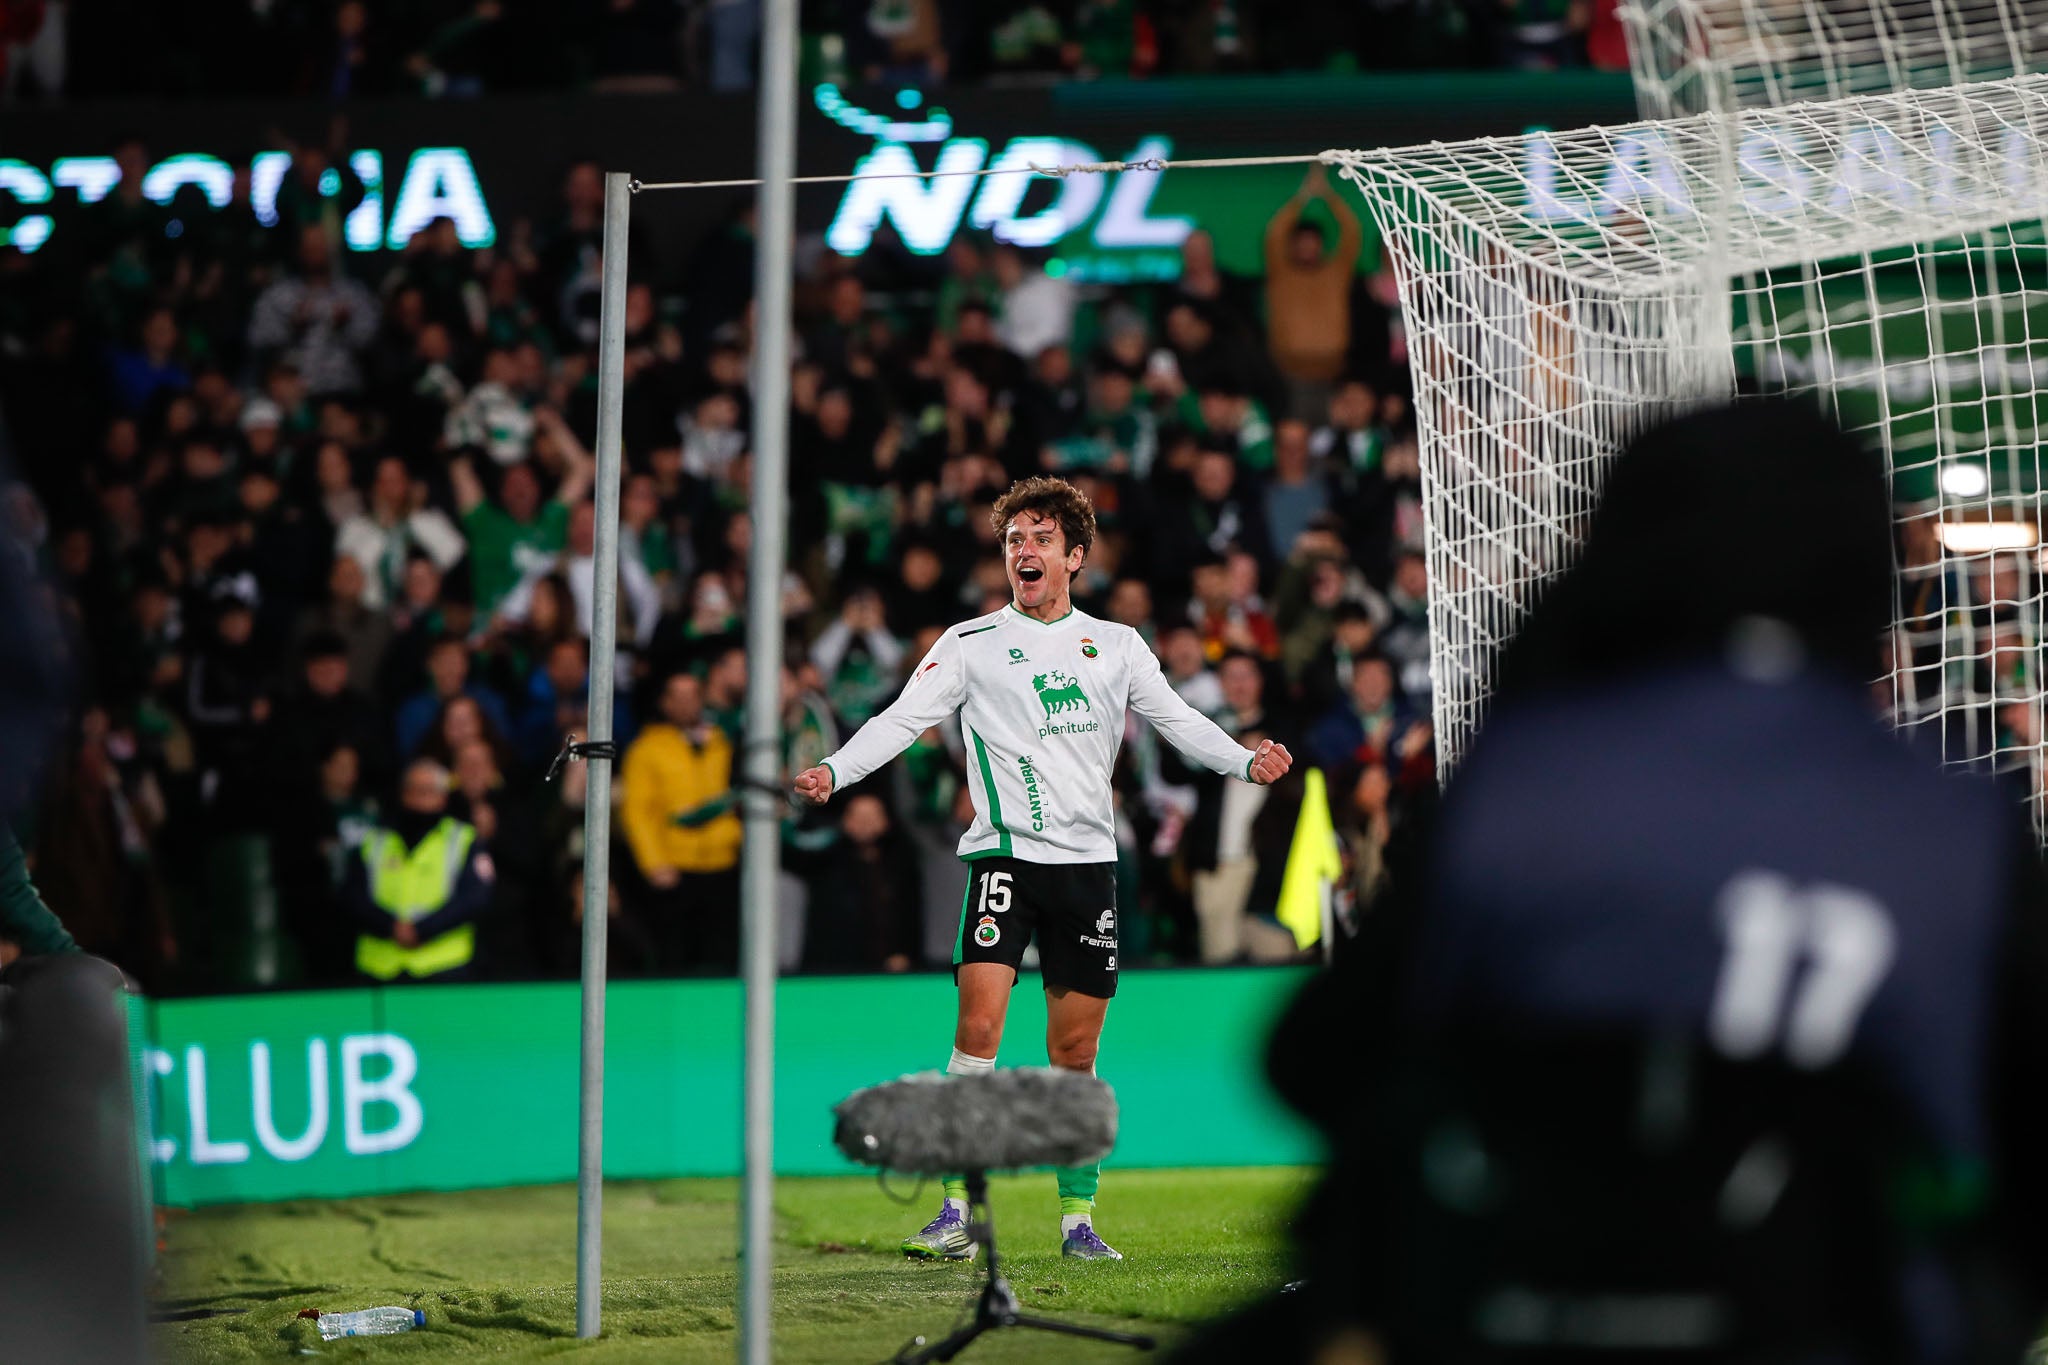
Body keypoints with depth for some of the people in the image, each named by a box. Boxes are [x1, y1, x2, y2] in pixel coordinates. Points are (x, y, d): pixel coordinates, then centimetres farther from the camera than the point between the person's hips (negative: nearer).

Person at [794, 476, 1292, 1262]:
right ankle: (957, 1213, -16)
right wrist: (834, 772, -18)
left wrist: (1245, 761, -5)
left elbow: (1178, 719, 12)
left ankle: (1077, 1218, 16)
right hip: (1004, 854, -3)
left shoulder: (1116, 646, 11)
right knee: (980, 1020, -18)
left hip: (1089, 859, 3)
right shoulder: (971, 645, 4)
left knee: (1076, 1049, 6)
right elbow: (903, 718, -3)